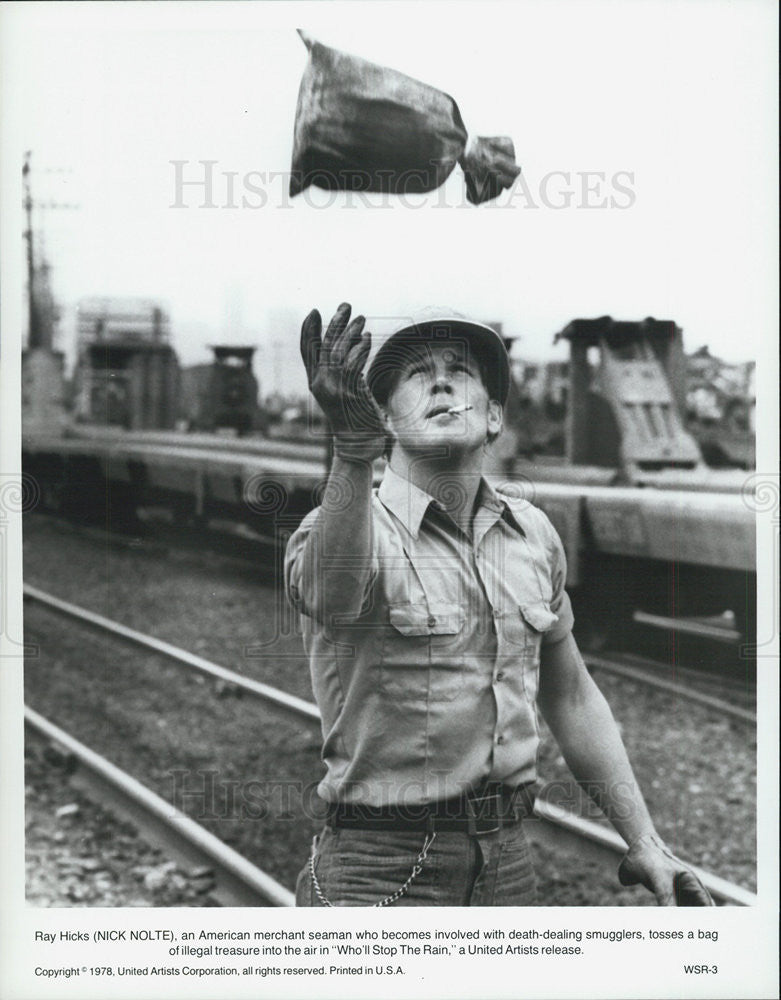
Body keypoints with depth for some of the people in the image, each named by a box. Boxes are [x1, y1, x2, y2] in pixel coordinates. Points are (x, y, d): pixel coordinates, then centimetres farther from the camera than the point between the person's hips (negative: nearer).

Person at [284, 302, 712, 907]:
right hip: (382, 871, -5)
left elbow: (571, 697, 15)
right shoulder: (349, 531, -11)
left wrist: (645, 844, 13)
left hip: (509, 857, 5)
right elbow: (333, 588, -36)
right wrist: (353, 450, -53)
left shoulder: (532, 533, 7)